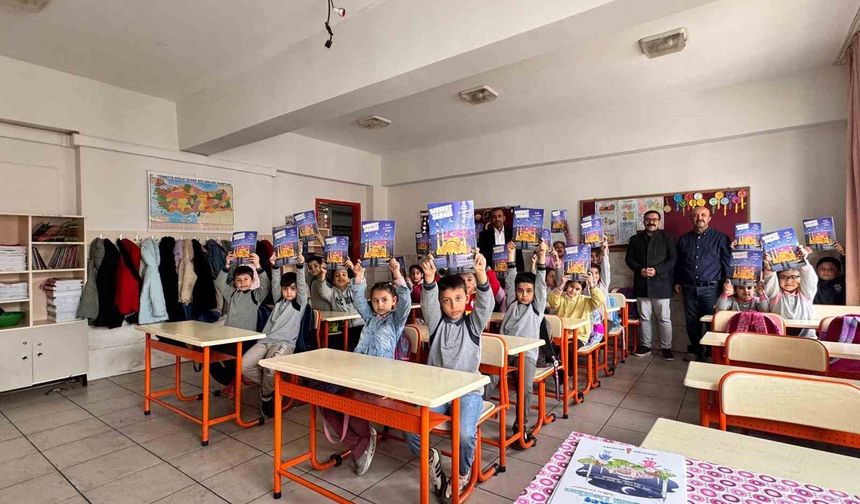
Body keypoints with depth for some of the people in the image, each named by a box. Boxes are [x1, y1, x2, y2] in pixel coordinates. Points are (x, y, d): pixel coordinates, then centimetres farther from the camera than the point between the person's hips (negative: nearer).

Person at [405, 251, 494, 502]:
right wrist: (429, 279, -38)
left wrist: (481, 275, -39)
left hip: (468, 390, -2)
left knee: (465, 434, -26)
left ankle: (462, 475, 9)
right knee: (411, 429, -19)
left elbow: (486, 303, -18)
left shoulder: (473, 323, 1)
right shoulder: (437, 322, 4)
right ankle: (431, 458, 16)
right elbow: (428, 303, -16)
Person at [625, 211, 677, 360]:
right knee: (644, 317, 10)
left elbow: (672, 259, -3)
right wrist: (639, 270, -9)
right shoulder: (635, 239, 11)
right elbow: (628, 258, 9)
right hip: (642, 284, 3)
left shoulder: (666, 237, 2)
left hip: (661, 283, -2)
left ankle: (666, 347, 14)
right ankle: (645, 346, 20)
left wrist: (657, 270, -16)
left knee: (664, 318, 3)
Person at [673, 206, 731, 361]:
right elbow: (678, 263, 17)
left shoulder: (720, 238, 3)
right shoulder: (684, 239, 12)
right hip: (689, 288, 3)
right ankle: (698, 353, 20)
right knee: (692, 323, 7)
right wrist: (677, 281, 13)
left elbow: (727, 262, 0)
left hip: (711, 288, -3)